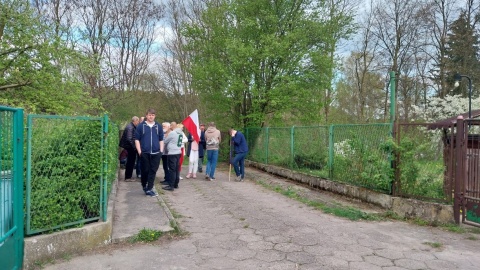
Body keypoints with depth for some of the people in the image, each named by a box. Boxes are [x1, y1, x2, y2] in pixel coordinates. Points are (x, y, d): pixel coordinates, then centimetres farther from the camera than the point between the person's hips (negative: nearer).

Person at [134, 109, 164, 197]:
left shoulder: (158, 126, 10)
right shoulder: (141, 126, 2)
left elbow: (161, 140, 14)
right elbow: (137, 139, 3)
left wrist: (161, 151, 5)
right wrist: (139, 151, -5)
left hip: (156, 153, 2)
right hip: (144, 153, -2)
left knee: (153, 171, 0)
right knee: (145, 170, 7)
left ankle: (149, 189, 6)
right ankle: (144, 186, 28)